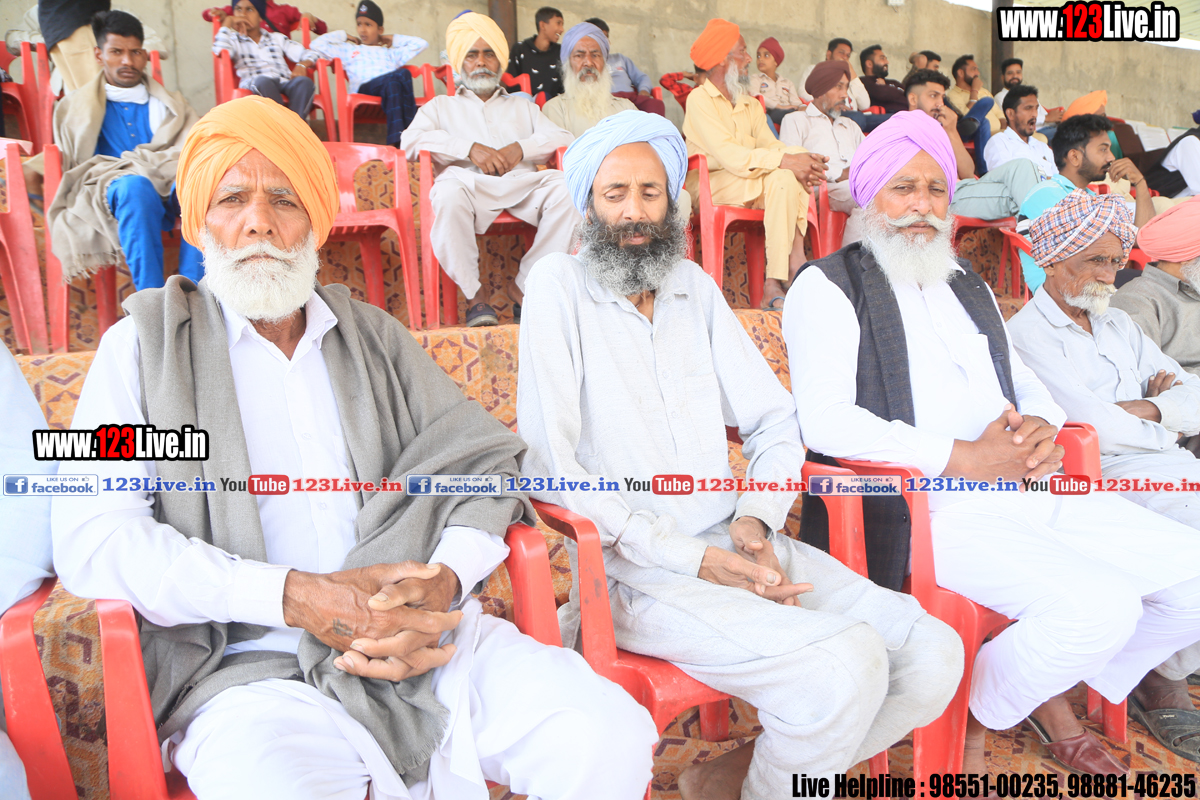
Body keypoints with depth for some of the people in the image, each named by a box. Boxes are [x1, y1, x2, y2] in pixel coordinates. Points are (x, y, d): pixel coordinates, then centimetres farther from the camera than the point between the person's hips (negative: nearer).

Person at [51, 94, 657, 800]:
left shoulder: (375, 335, 19)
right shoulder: (145, 342, 10)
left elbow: (483, 461, 11)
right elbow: (92, 537, -3)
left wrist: (444, 577, -11)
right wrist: (296, 597, -15)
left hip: (420, 635, 4)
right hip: (252, 663, -3)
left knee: (610, 739, -18)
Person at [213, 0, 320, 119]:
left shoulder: (277, 38, 31)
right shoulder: (233, 39, 26)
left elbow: (311, 55, 22)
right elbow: (219, 51, 0)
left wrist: (302, 65, -2)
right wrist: (228, 24, 14)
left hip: (285, 84, 2)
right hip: (254, 85, -2)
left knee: (304, 82, -33)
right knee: (263, 81, -39)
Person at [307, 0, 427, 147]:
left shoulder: (391, 53, 39)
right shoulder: (347, 50, 35)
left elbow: (421, 43, 37)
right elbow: (316, 45, 28)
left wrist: (393, 39, 40)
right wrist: (343, 36, 36)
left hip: (393, 87, 3)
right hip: (363, 88, -2)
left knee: (395, 82, -37)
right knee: (401, 74, -33)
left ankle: (397, 139, -47)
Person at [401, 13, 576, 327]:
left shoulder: (522, 106, 35)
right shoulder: (441, 106, 30)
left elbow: (563, 139, 18)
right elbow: (411, 141, 8)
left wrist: (521, 147, -3)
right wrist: (470, 148, -6)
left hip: (521, 183, 2)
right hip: (469, 181, -2)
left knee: (565, 186, -30)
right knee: (448, 192, -39)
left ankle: (526, 285, -25)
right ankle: (474, 294, -28)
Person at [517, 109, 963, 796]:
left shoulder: (697, 288, 16)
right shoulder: (560, 286, -2)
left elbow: (776, 419, 16)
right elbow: (548, 462, -11)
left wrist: (757, 517, -5)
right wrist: (688, 557, -16)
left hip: (736, 547, 6)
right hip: (634, 567, -6)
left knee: (933, 655, -9)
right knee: (844, 665, -26)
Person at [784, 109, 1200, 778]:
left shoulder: (968, 284, 24)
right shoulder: (828, 287, -2)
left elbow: (1026, 381, 26)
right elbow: (826, 423, -15)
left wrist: (1043, 425, -1)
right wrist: (965, 459, -17)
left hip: (1028, 488, 8)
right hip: (925, 507, -8)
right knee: (1098, 607, -26)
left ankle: (1053, 696, 20)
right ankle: (969, 723, 3)